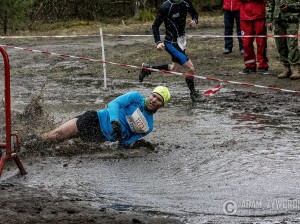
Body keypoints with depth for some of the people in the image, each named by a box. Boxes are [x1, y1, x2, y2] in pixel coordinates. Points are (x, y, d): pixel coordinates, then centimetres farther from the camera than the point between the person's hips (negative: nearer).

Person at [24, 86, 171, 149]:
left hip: (101, 138, 2)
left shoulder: (148, 127, 4)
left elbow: (123, 142, 7)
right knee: (57, 134, -10)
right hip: (95, 119, -2)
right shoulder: (136, 98, -4)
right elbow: (114, 103, -13)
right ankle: (28, 144, 6)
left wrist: (136, 143, -16)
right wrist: (115, 121, -32)